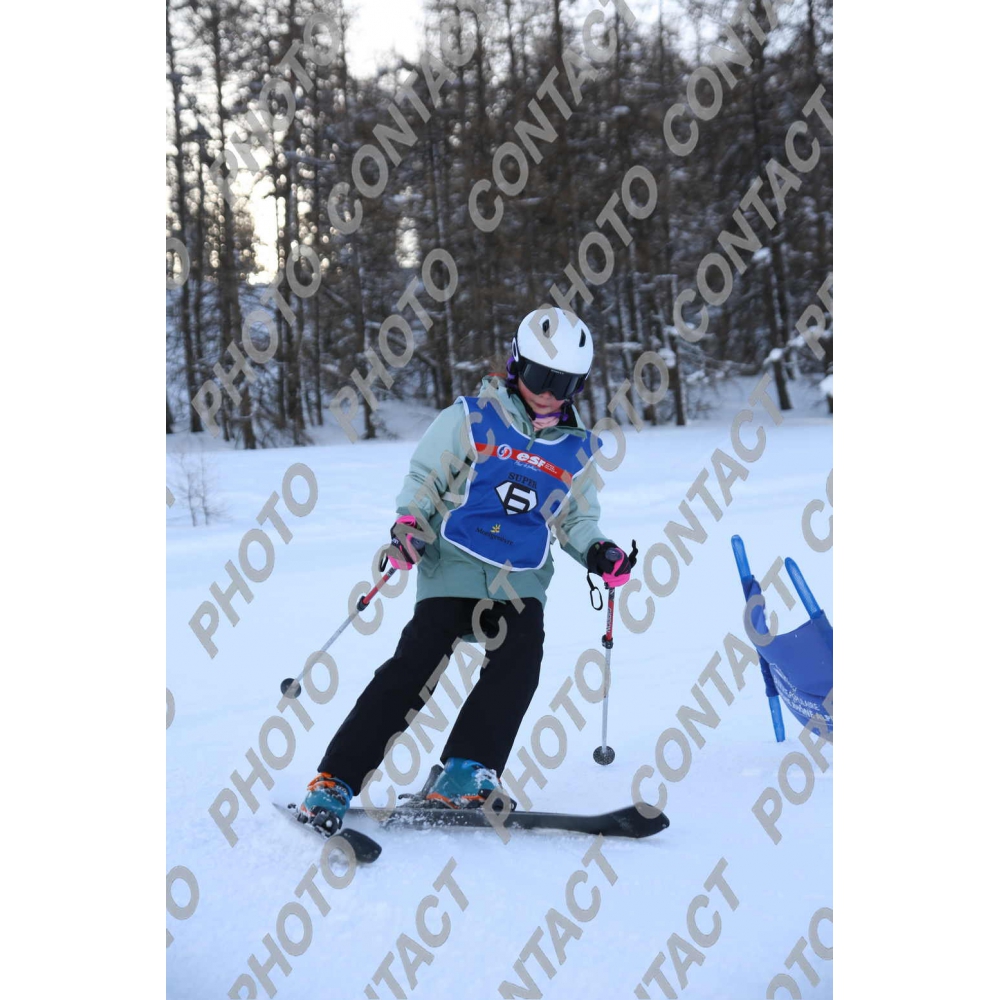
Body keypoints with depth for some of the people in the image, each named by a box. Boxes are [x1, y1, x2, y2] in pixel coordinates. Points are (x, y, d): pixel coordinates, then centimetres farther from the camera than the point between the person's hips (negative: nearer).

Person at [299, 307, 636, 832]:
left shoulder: (577, 449, 13)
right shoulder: (472, 418, 2)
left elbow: (575, 519, 22)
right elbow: (425, 477, 5)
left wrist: (597, 552, 2)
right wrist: (407, 522, -13)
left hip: (521, 578, 4)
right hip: (455, 563, -3)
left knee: (520, 657, -23)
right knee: (417, 663, -16)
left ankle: (464, 774, -21)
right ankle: (334, 780, -12)